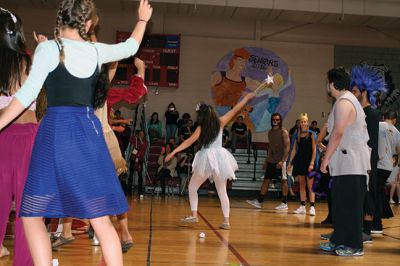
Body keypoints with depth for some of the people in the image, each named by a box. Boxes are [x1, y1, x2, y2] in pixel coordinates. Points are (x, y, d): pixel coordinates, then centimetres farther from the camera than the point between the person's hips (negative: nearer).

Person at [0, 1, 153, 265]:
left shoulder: (49, 48, -3)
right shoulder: (96, 51, 10)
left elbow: (28, 94, -9)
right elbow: (131, 46, 28)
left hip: (57, 130, -4)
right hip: (89, 131, 4)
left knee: (32, 216, 8)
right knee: (101, 219, 7)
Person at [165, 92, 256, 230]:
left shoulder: (201, 128, -1)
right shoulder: (220, 122, 4)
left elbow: (189, 141, -8)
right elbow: (235, 110, 9)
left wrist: (174, 151, -10)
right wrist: (247, 97, 19)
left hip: (206, 159, -2)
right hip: (220, 157, 2)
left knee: (192, 187, 15)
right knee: (222, 191, 9)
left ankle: (194, 215, 5)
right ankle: (226, 221, 2)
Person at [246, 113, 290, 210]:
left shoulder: (283, 132, -7)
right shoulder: (270, 132, 13)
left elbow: (287, 147, -13)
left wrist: (282, 161, -21)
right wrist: (266, 160, 16)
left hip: (281, 161, -7)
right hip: (271, 161, 7)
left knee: (283, 180, 0)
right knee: (266, 180, 5)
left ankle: (284, 203, 7)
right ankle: (259, 201, 7)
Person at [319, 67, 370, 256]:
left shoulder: (344, 102, -14)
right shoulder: (346, 100, 19)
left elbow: (338, 133, -22)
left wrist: (326, 158, -17)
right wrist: (330, 157, 19)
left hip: (351, 164, -10)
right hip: (345, 162, 10)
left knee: (350, 205, -4)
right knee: (340, 203, 14)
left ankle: (354, 245, 2)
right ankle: (339, 240, 22)